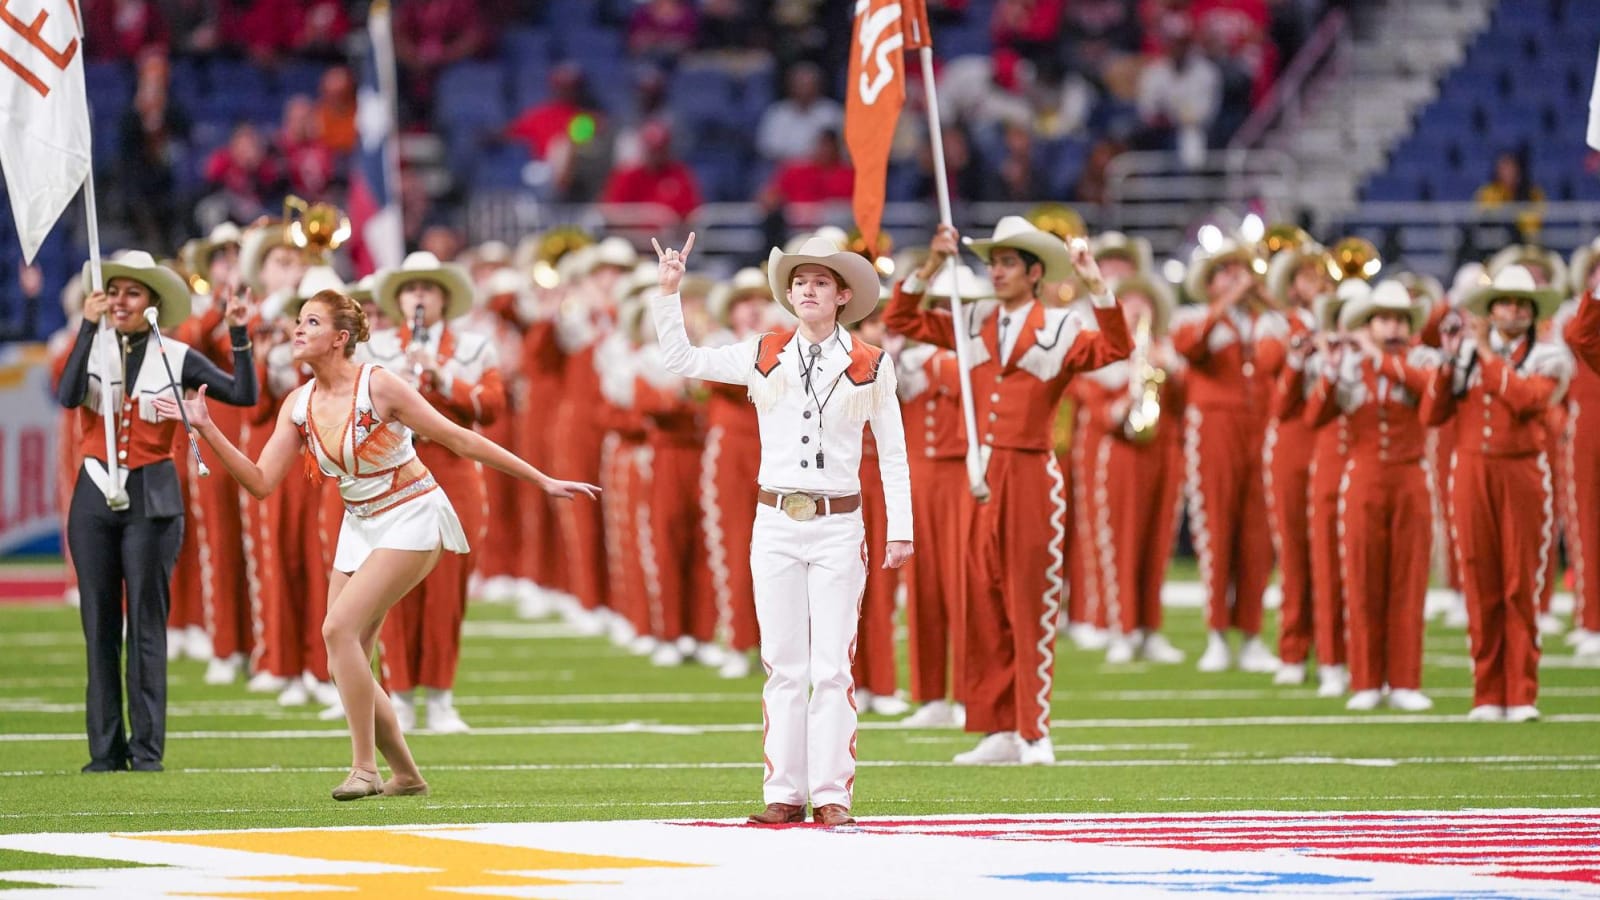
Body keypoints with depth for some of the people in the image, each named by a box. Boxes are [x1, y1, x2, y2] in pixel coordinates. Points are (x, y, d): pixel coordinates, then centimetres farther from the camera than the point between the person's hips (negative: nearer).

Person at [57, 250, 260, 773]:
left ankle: (147, 749, 1)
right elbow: (68, 397, -17)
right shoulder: (93, 350, 3)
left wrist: (239, 336, -16)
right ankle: (105, 750, 7)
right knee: (99, 626, 3)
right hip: (96, 494, 2)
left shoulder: (175, 358, 1)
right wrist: (88, 326, -19)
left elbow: (244, 395, -5)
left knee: (146, 626, -2)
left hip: (152, 499, -2)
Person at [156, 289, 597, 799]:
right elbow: (262, 482, -1)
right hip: (360, 526, 7)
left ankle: (365, 768, -16)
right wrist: (206, 428, -11)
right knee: (346, 667, 1)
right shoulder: (300, 404, 1)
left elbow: (459, 439, -12)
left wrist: (542, 481, -10)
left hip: (410, 519, -7)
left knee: (339, 628, -22)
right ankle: (405, 775, 17)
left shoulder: (377, 385, -17)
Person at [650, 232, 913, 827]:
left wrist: (900, 530, 1)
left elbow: (893, 455, 5)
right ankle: (784, 793, 7)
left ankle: (833, 794, 0)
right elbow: (680, 360, 7)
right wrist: (669, 292, -4)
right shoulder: (763, 357, 6)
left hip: (838, 526, -2)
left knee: (833, 666, -3)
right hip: (776, 524, 2)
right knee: (783, 666, 4)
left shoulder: (869, 367, 1)